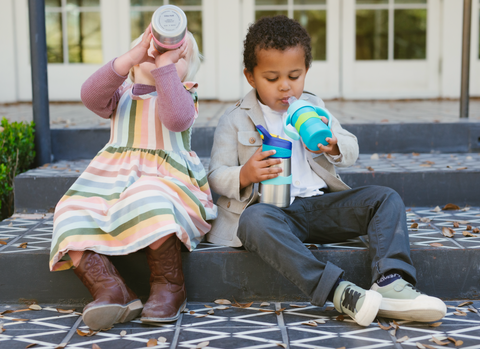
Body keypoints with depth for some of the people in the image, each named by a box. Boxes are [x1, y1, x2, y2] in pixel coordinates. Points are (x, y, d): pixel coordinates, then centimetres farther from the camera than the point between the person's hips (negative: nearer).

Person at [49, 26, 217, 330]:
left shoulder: (182, 95, 8)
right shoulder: (122, 93, 17)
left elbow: (177, 119, -19)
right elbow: (91, 96, -9)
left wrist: (166, 63, -18)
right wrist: (133, 56, -18)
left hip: (164, 180, -4)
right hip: (112, 185, 4)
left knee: (149, 202, -39)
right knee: (70, 217, -21)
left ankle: (170, 287, -19)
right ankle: (112, 291, -27)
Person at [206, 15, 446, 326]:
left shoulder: (313, 107, 17)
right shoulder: (235, 120, 6)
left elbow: (352, 153, 14)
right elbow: (217, 175, 0)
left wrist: (333, 144, -11)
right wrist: (244, 176, -24)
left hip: (319, 203, 5)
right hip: (271, 209, -4)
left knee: (385, 198, -13)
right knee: (255, 220, -39)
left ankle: (390, 284, -33)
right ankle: (338, 292, -47)